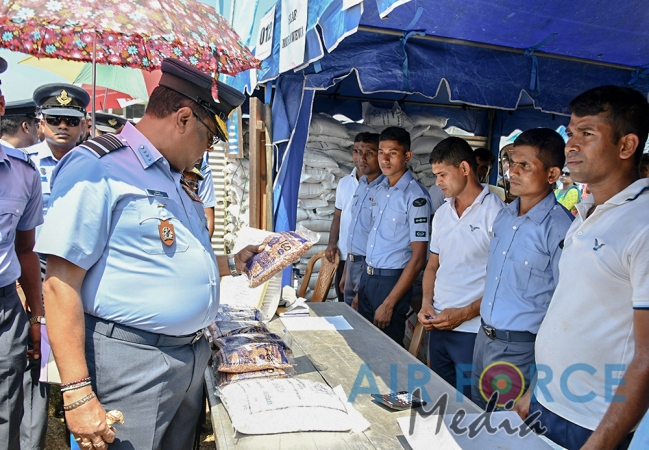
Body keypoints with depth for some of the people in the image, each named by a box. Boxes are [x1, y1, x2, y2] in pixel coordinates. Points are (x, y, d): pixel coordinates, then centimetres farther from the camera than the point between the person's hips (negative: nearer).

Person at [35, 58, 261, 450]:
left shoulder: (173, 179, 14)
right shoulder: (96, 168, -13)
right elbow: (62, 284, -18)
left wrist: (232, 264, 16)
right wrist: (77, 394, -19)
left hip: (192, 356, 9)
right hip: (131, 362, -8)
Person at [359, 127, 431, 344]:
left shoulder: (416, 196, -15)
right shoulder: (380, 189, 8)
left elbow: (418, 258, -17)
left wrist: (389, 304, -17)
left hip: (392, 280, -7)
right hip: (367, 277, 7)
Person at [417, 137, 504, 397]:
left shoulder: (496, 212, -12)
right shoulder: (442, 213, 11)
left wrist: (464, 313, -16)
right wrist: (426, 304, 2)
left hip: (472, 331, -7)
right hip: (437, 326, 7)